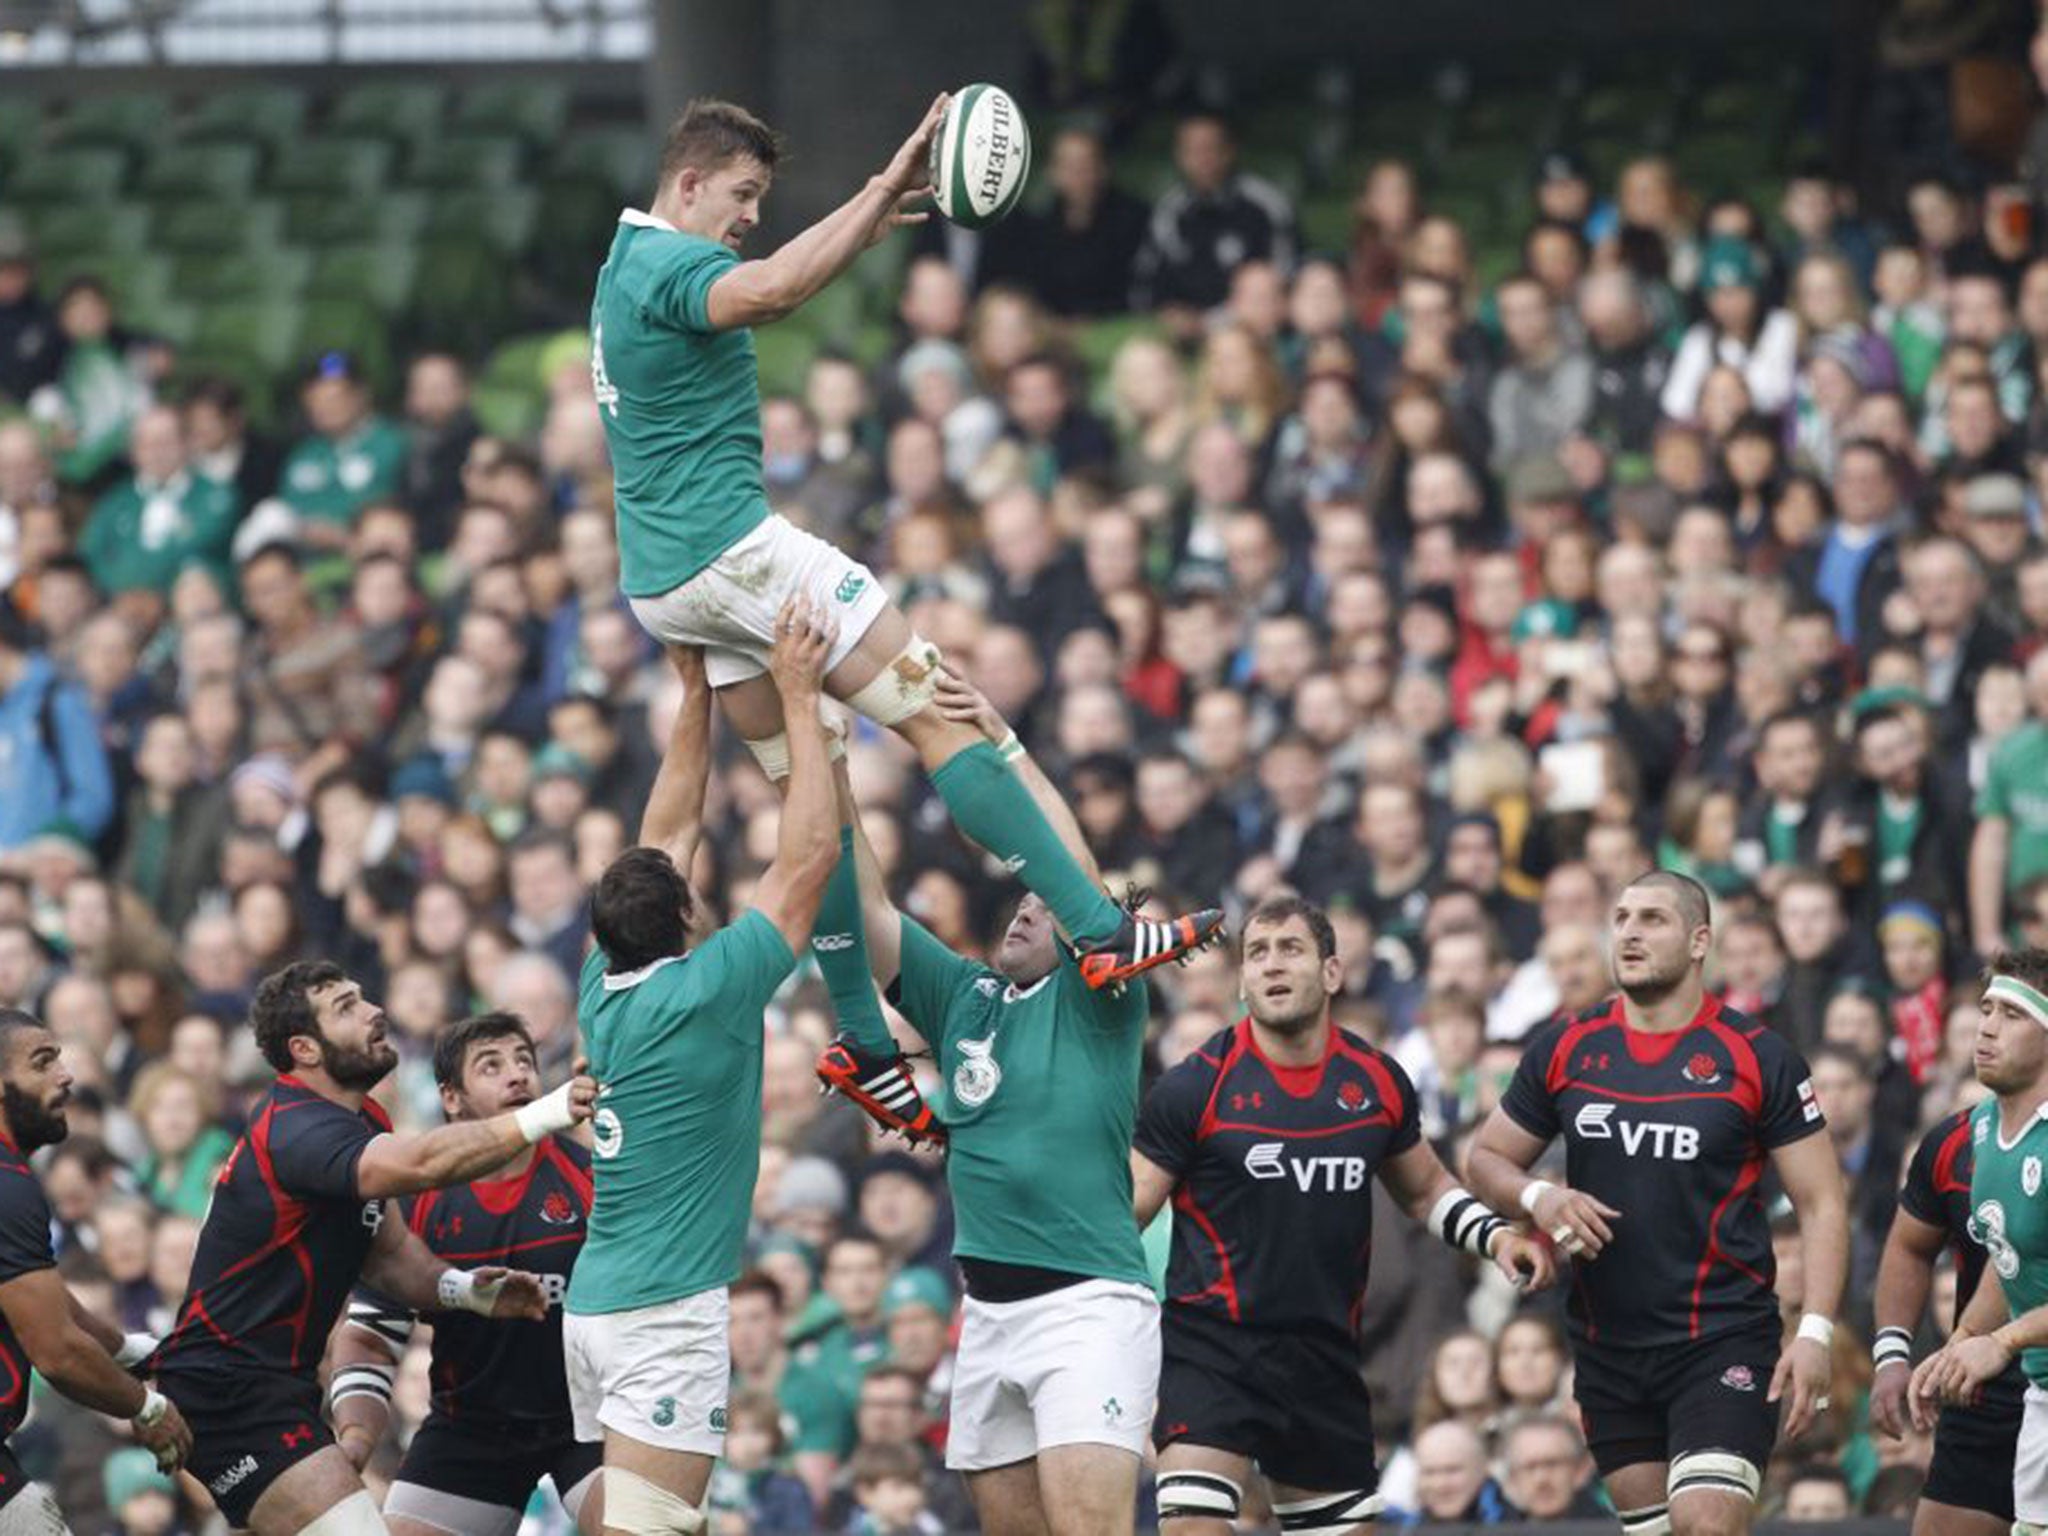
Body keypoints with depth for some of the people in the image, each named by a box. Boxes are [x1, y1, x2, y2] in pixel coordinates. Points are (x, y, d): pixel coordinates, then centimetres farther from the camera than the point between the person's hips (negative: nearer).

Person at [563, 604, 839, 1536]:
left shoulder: (604, 992, 8)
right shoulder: (701, 995, -12)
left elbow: (668, 834, 18)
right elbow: (808, 857, -9)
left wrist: (698, 691, 19)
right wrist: (798, 698, -3)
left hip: (596, 1305, 8)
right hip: (665, 1315, -8)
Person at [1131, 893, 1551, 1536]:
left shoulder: (1378, 1083, 6)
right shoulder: (1198, 1086, -6)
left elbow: (1424, 1188, 22)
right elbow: (1126, 1210, -3)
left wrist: (1495, 1235, 6)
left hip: (1325, 1362, 5)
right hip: (1211, 1354, -4)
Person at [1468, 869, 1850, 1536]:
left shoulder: (1756, 1057, -4)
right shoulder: (1565, 1049, 6)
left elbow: (1821, 1203, -2)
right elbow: (1488, 1159, 15)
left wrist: (1814, 1333, -14)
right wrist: (1539, 1198, -8)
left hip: (1724, 1343, -4)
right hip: (1607, 1349, 4)